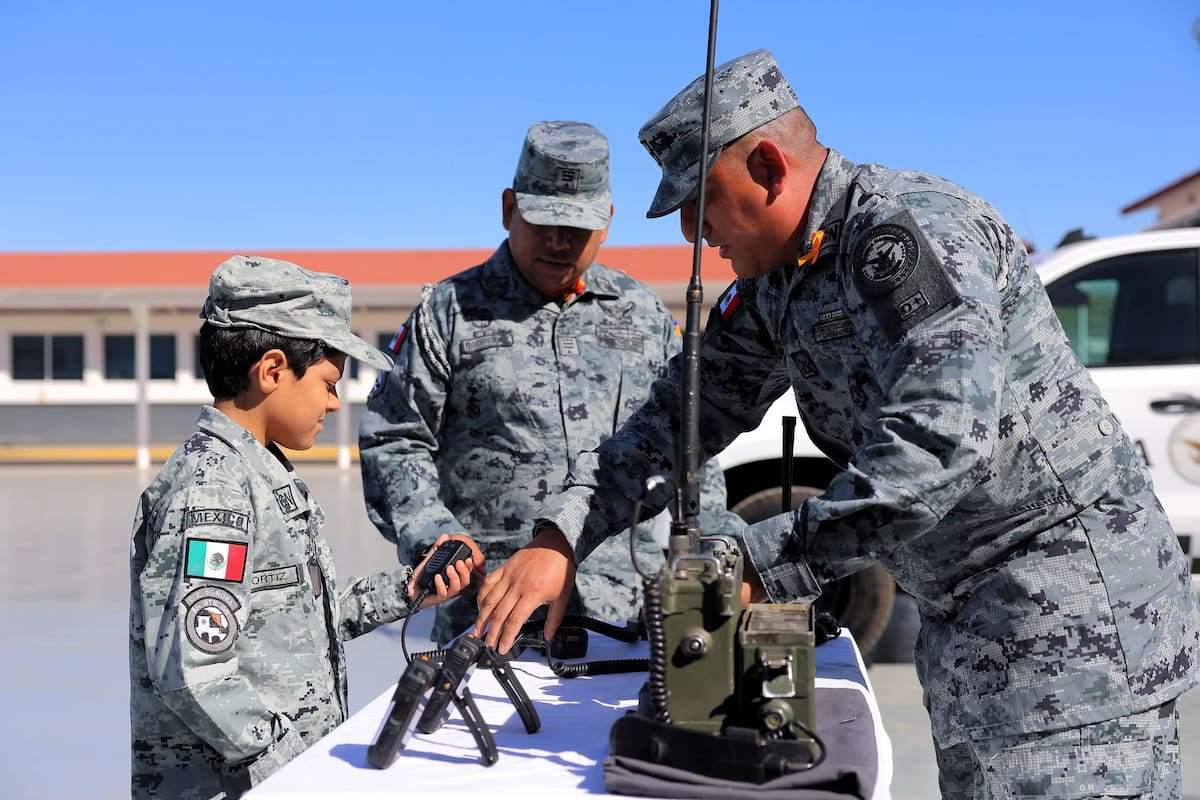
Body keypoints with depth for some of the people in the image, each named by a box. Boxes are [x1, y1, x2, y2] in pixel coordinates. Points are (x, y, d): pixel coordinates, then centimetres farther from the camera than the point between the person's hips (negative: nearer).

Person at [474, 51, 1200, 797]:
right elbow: (687, 409, 10)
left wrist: (763, 567, -27)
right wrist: (558, 539, -1)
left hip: (1068, 599, -9)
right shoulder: (773, 278, 9)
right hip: (967, 619, 9)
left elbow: (938, 441, -30)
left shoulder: (909, 230, -20)